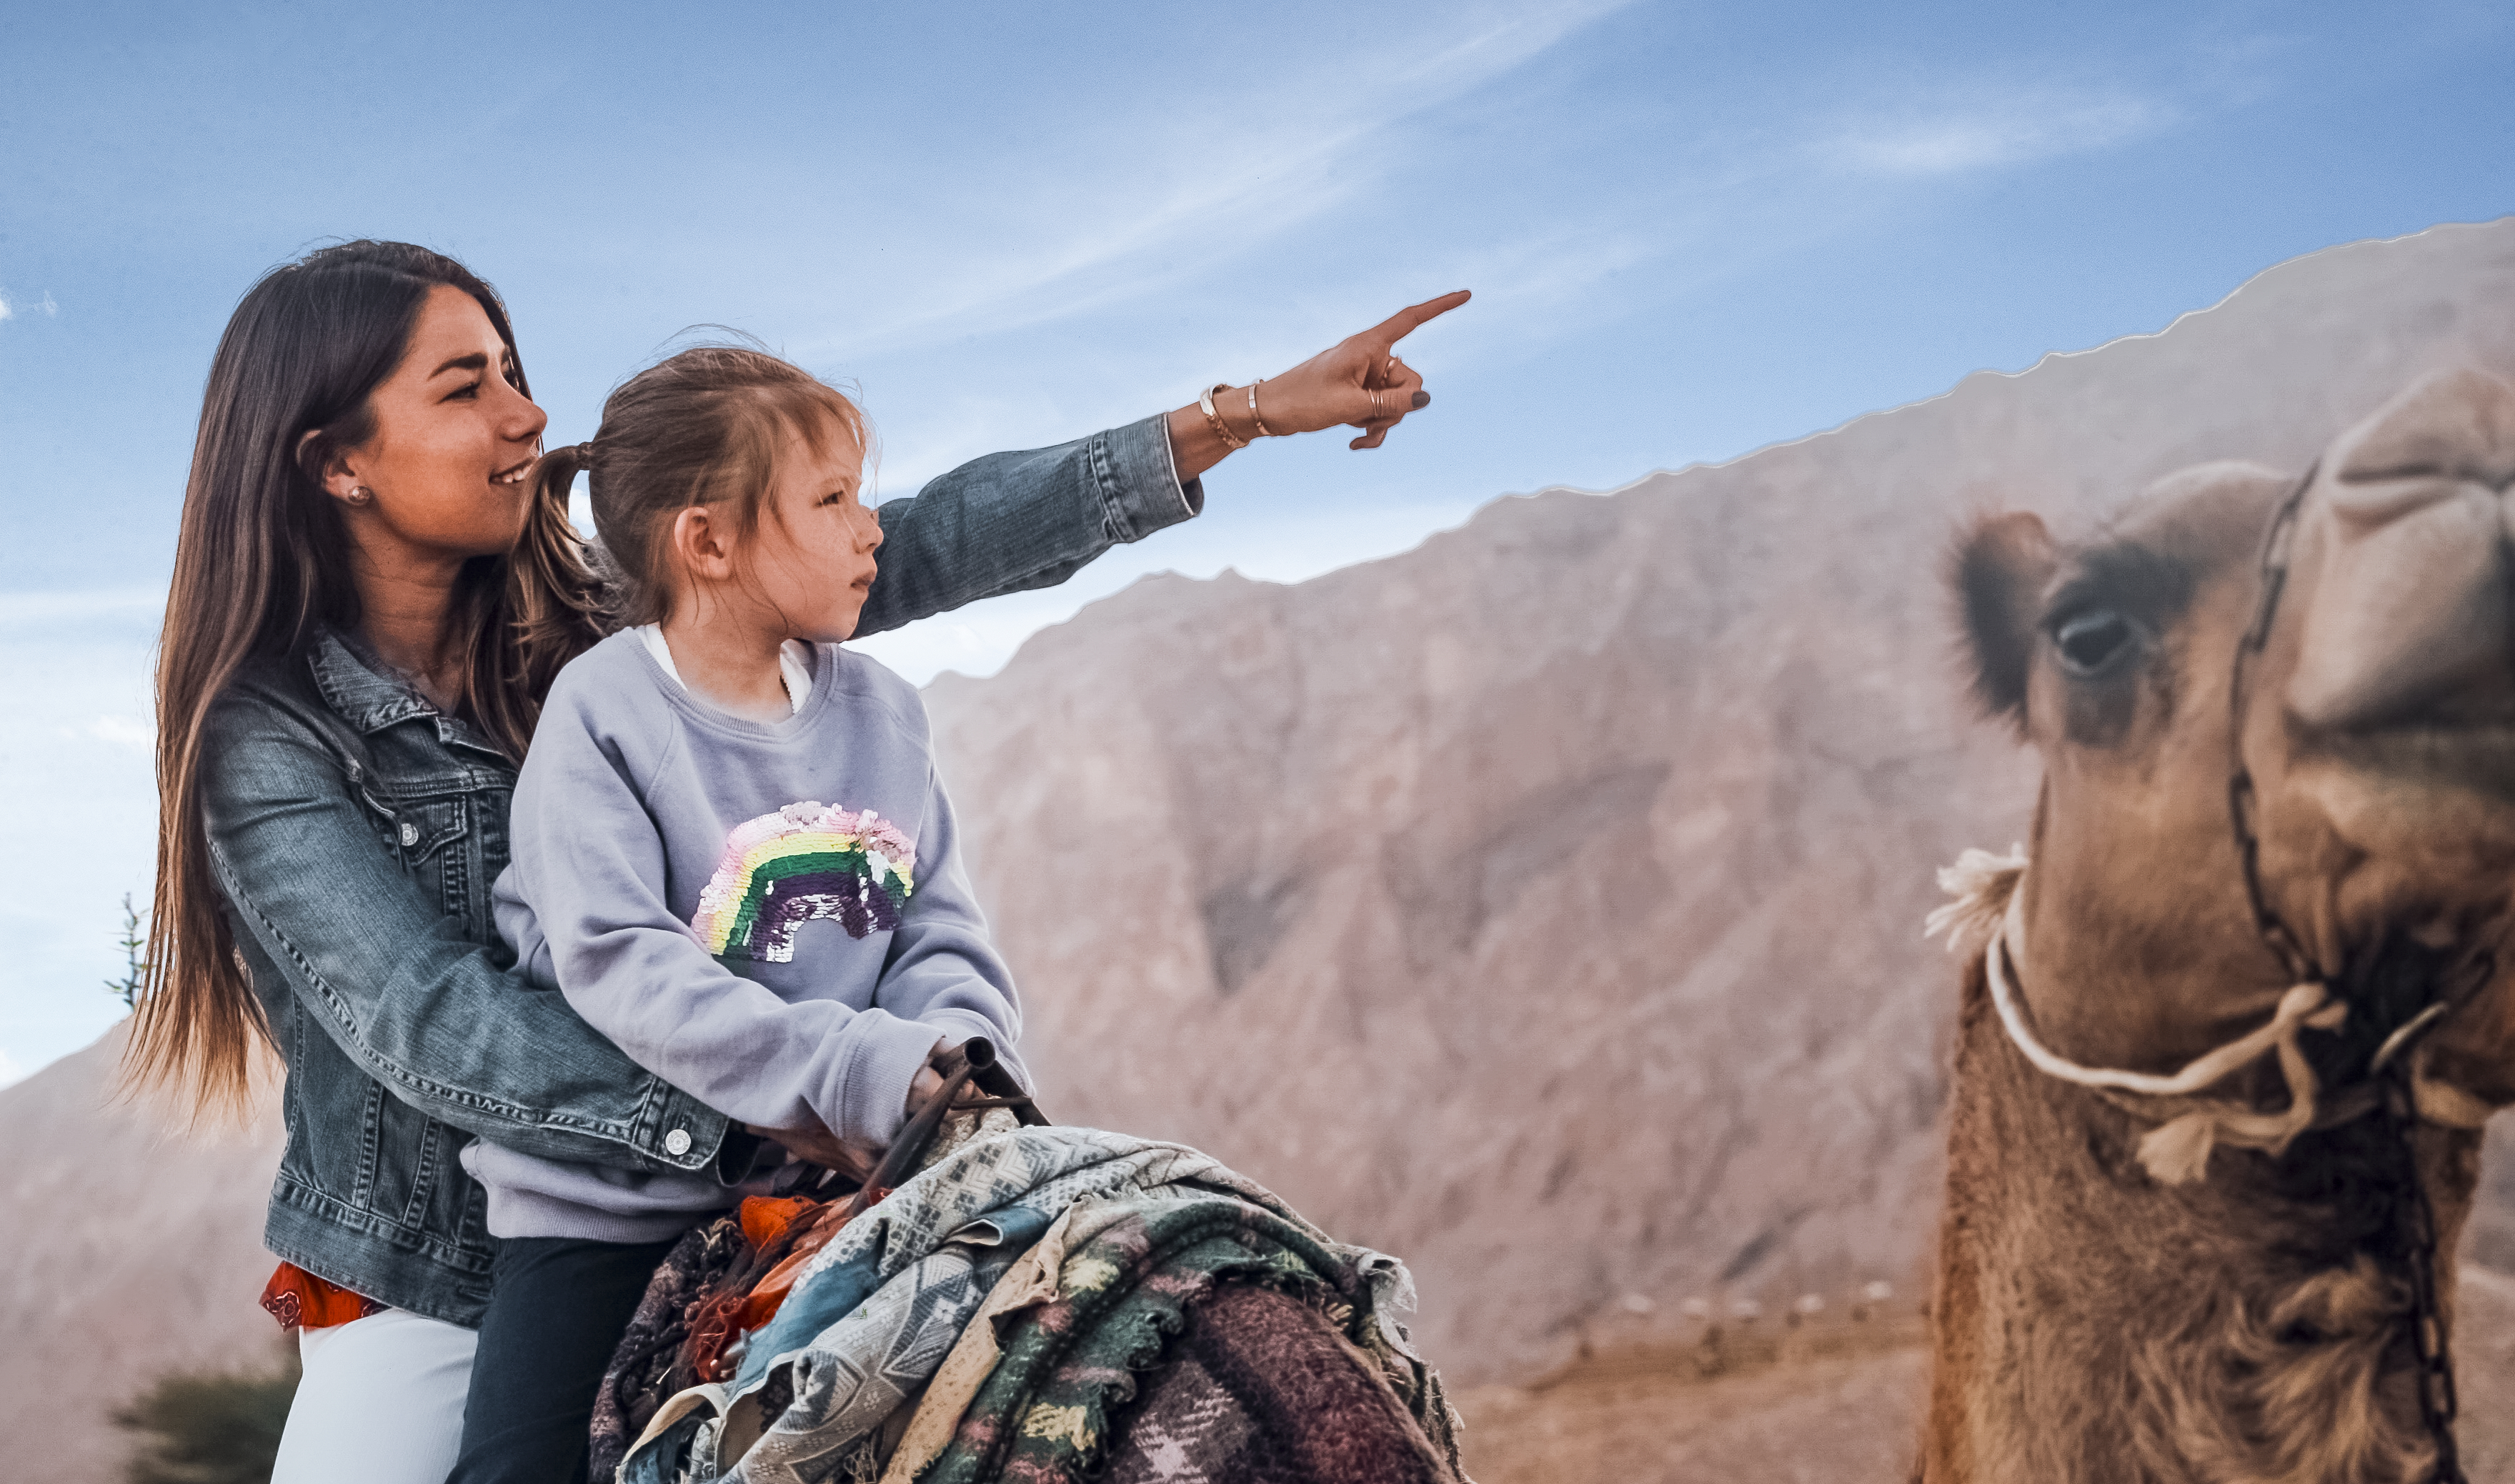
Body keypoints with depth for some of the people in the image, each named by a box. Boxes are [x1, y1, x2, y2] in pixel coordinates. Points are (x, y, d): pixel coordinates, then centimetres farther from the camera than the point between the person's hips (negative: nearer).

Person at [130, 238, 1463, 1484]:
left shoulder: (583, 616, 1)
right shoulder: (266, 734, -11)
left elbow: (908, 550, -2)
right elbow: (436, 1027, -23)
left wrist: (1242, 414, -6)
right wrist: (772, 1121, -33)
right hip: (427, 1308, -3)